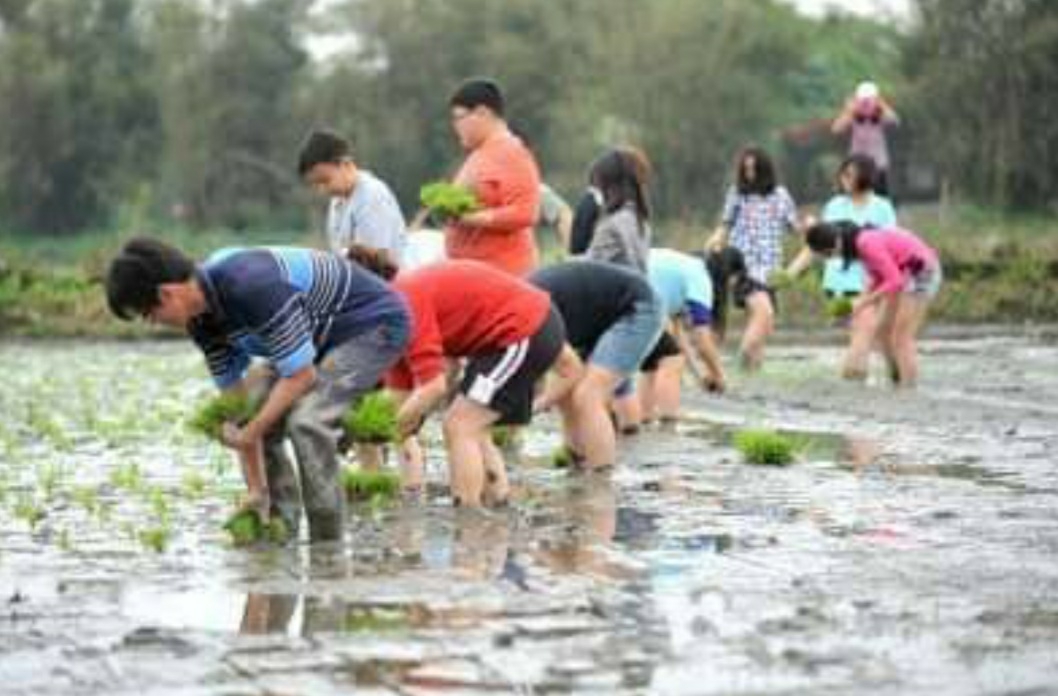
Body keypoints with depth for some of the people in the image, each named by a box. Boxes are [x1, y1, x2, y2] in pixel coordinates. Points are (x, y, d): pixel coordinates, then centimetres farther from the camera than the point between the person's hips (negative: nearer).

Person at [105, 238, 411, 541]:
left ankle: (326, 543, -15)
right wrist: (256, 490, -3)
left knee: (307, 419, -26)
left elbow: (301, 376, -30)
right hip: (322, 337, 10)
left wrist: (250, 433, -21)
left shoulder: (252, 287, -35)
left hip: (374, 322, -9)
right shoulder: (201, 319, -6)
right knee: (264, 423, 4)